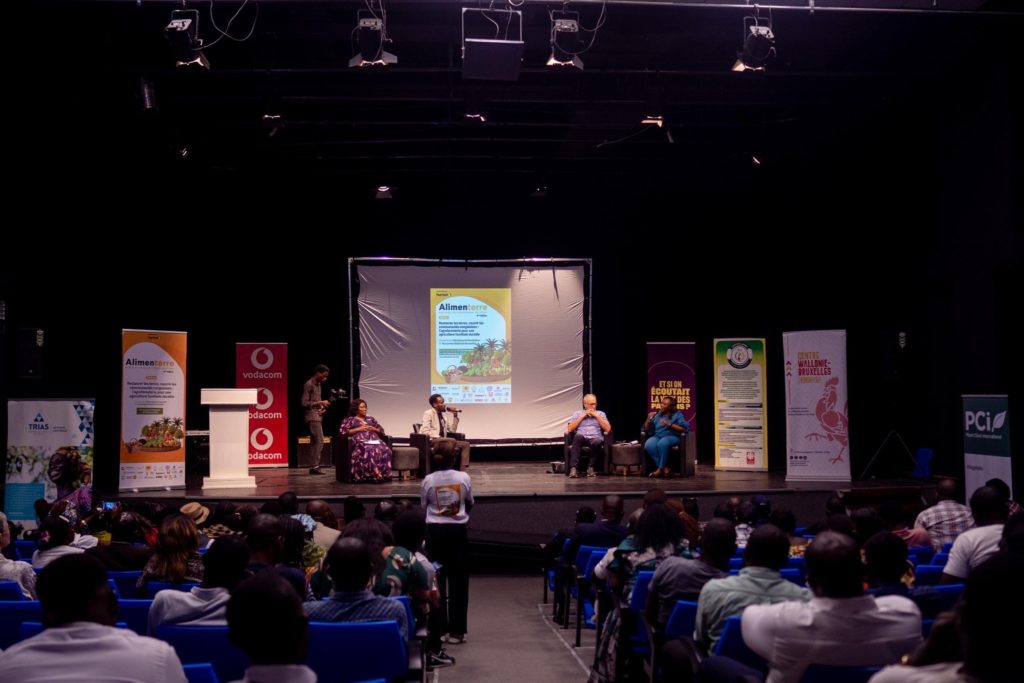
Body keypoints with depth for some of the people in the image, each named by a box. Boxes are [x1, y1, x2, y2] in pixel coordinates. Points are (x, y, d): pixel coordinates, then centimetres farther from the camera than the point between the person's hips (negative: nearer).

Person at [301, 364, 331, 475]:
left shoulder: (318, 384, 16)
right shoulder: (308, 385, -11)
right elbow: (304, 403, -16)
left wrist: (322, 408, 4)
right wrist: (320, 403, -18)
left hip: (317, 415, 9)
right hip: (312, 416, -9)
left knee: (314, 441, 7)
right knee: (319, 440, -15)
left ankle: (313, 466, 8)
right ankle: (315, 466, -16)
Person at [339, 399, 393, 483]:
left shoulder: (370, 419, 33)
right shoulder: (349, 420, 20)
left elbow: (382, 430, 27)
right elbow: (342, 431, 2)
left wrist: (373, 429, 4)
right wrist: (359, 429, -4)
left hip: (374, 440, 4)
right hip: (360, 441, -4)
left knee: (385, 450, -33)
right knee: (368, 451, -41)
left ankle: (384, 474, -37)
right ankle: (373, 475, -43)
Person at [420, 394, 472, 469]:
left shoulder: (443, 415, 18)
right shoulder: (428, 413, -4)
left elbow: (452, 430, 17)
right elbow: (425, 431, -15)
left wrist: (455, 416, 6)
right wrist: (438, 438, -22)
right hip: (431, 441, -8)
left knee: (465, 444, -6)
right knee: (452, 440, -35)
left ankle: (461, 470, -19)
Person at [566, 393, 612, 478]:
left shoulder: (601, 414, 22)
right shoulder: (577, 414, 21)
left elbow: (608, 429, 7)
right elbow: (570, 428, 7)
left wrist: (596, 416, 5)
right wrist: (583, 416, 5)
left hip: (595, 438, 0)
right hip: (581, 438, 0)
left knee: (597, 442, -39)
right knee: (578, 436, -38)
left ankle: (590, 467, -23)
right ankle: (574, 468, -43)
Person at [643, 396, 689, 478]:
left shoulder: (677, 414, 5)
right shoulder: (657, 414, 16)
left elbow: (684, 429, -9)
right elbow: (646, 429, 16)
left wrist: (670, 424, -16)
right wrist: (649, 419, -2)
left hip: (672, 437, -4)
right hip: (657, 436, 4)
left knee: (662, 443, -40)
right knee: (649, 445, -32)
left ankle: (660, 469, -26)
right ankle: (665, 468, -27)